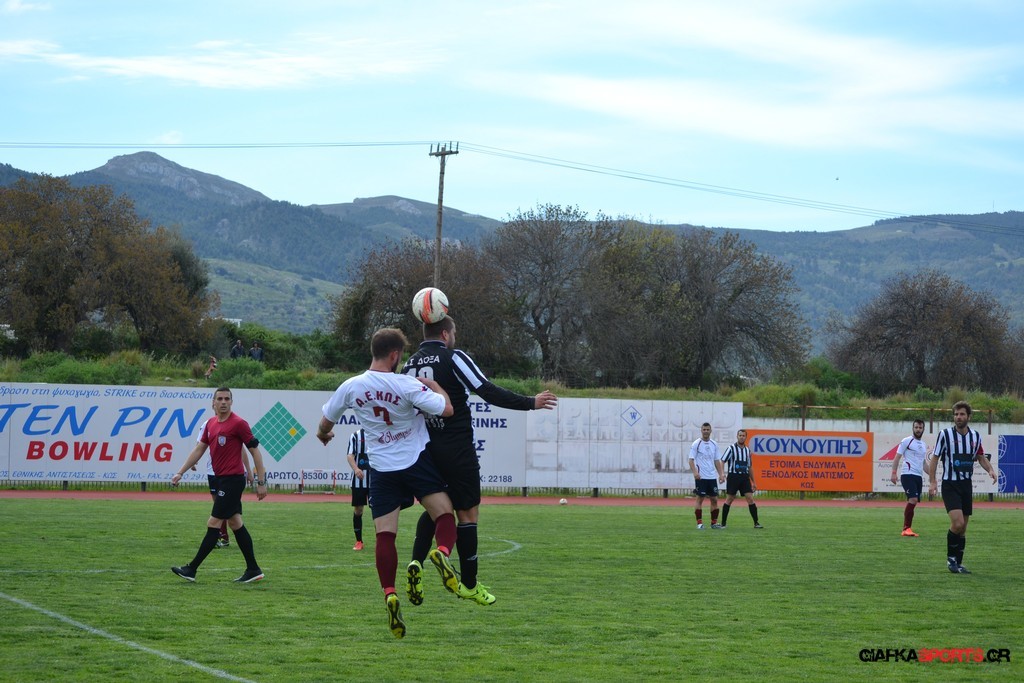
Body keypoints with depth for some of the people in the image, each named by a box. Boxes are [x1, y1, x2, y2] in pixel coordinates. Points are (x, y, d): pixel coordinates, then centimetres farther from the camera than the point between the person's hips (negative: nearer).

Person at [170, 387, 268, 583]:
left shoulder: (238, 423, -12)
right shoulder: (210, 423, 11)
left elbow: (255, 451, -11)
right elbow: (199, 449, 16)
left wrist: (261, 482, -13)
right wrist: (180, 472, 10)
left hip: (233, 479, -9)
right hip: (222, 479, 9)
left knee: (213, 523, -6)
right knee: (235, 523, 9)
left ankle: (191, 569, -4)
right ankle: (253, 569, 14)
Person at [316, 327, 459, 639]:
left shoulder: (351, 387, -3)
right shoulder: (407, 385, -13)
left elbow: (325, 422, 11)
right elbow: (446, 409, -13)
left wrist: (323, 434, 36)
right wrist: (433, 385, 6)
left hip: (381, 469, 2)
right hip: (417, 461, -2)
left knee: (384, 534, 0)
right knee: (444, 514, 4)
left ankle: (390, 594, -13)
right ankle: (443, 551, -27)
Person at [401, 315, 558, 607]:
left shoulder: (409, 365, 9)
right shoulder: (453, 358, -9)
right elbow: (489, 392, -14)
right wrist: (531, 403, -7)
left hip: (424, 449, 6)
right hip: (456, 449, -6)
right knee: (468, 513, 3)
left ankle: (416, 563, -3)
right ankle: (469, 585, 7)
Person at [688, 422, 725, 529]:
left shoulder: (714, 445, 11)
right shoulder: (696, 444, -4)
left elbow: (717, 461, 16)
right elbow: (691, 460, -8)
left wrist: (721, 474, 7)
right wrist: (695, 472, -22)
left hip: (712, 477, 5)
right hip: (701, 476, -5)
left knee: (714, 499, 5)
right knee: (700, 499, -3)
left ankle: (714, 522, 13)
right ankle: (699, 523, 1)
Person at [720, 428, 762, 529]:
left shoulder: (747, 450, 14)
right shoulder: (731, 448, -1)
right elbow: (723, 461, -7)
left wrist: (753, 482, 20)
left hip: (745, 477, 4)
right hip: (733, 476, -4)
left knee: (750, 499, -5)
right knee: (729, 499, 0)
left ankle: (756, 523, -2)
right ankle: (723, 523, 8)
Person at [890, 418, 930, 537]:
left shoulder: (924, 445, 20)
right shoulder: (906, 441, -1)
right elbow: (897, 458, -4)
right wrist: (894, 473, -15)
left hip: (919, 477, 7)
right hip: (908, 474, -7)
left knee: (913, 502, 6)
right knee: (913, 500, -19)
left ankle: (906, 529, 11)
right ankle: (906, 528, -15)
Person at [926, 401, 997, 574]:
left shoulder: (975, 436, 5)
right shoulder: (945, 434, -7)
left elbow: (981, 457, 18)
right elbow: (935, 458, -3)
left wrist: (990, 470, -2)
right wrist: (933, 481, -10)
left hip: (966, 485, 5)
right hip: (950, 484, -5)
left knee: (963, 527, 7)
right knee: (957, 522, -20)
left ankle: (958, 563, 18)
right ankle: (951, 558, -2)